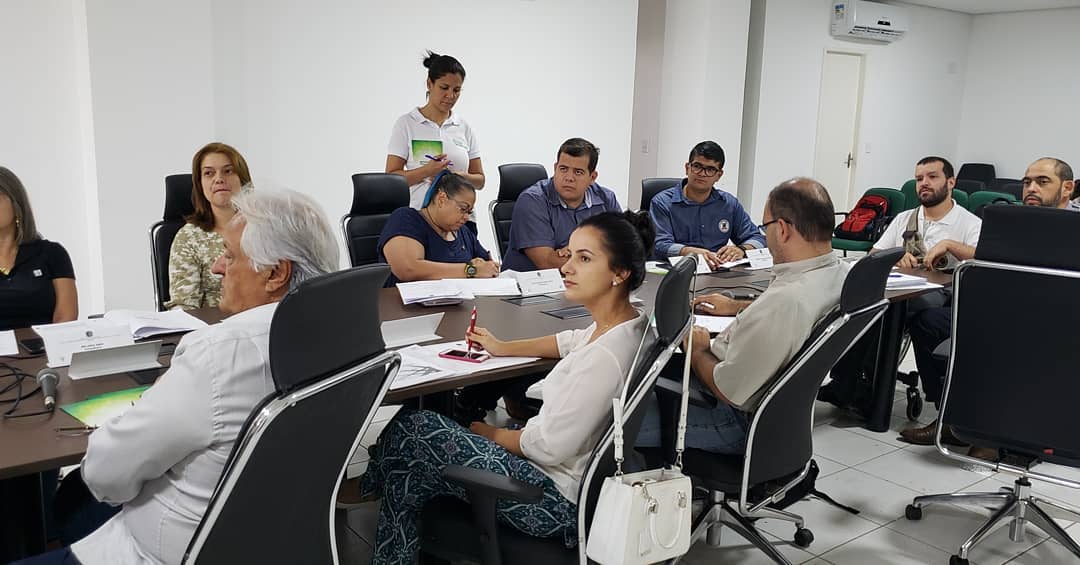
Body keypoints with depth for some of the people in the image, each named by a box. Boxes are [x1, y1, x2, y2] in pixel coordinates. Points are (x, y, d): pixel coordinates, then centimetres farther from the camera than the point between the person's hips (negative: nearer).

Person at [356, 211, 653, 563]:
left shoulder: (604, 356, -30)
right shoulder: (629, 323, -2)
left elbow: (550, 447, -24)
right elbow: (572, 341, 21)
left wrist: (492, 434, -6)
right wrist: (503, 348, 17)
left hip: (560, 501, -9)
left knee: (410, 429, -2)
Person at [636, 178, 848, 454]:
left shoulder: (786, 300, -35)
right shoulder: (840, 272, -4)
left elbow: (730, 392, -26)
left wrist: (698, 351, -8)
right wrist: (738, 307, 24)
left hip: (743, 420, -10)